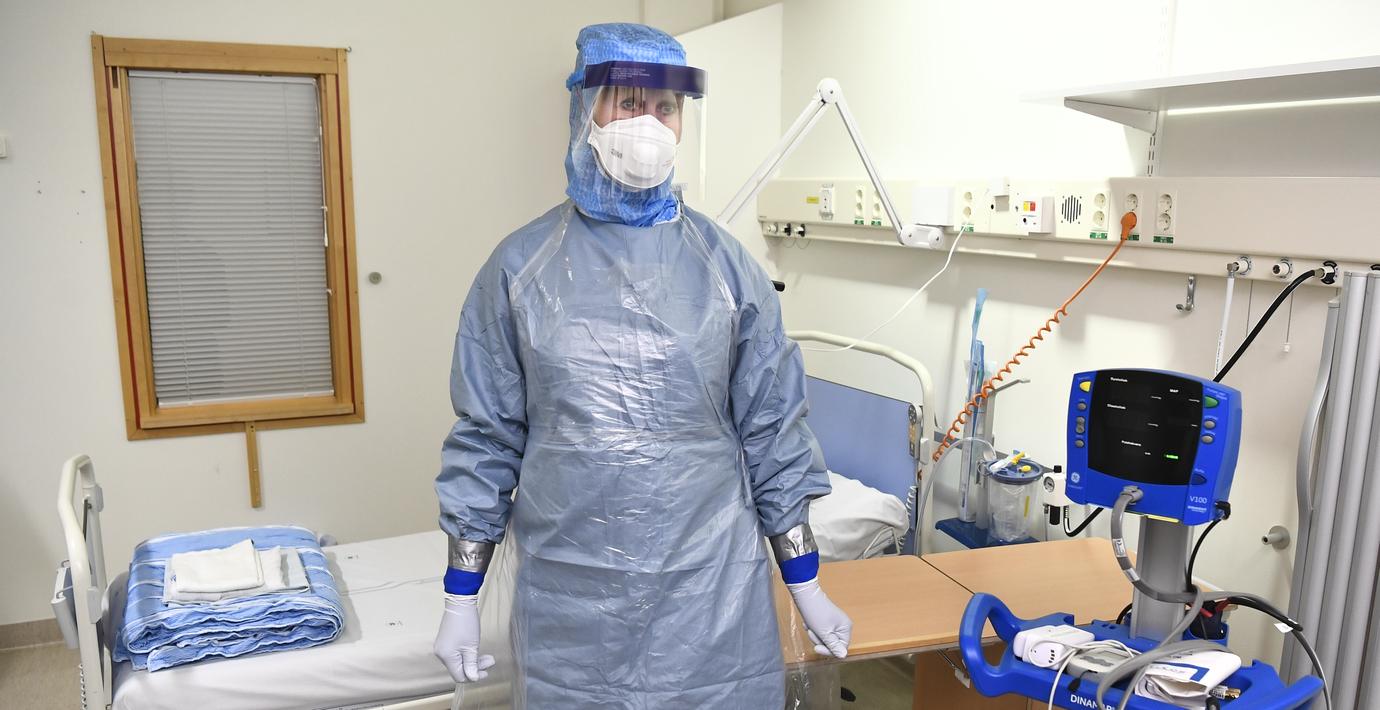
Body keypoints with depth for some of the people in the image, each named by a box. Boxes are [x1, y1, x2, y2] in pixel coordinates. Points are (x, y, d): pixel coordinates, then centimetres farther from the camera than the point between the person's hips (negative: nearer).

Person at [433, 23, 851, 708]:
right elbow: (485, 442, 2)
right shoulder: (520, 267, -1)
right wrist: (460, 600, 3)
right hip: (568, 603, 0)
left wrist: (807, 587, 4)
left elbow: (773, 433, 2)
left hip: (712, 597, 1)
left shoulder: (726, 265, -1)